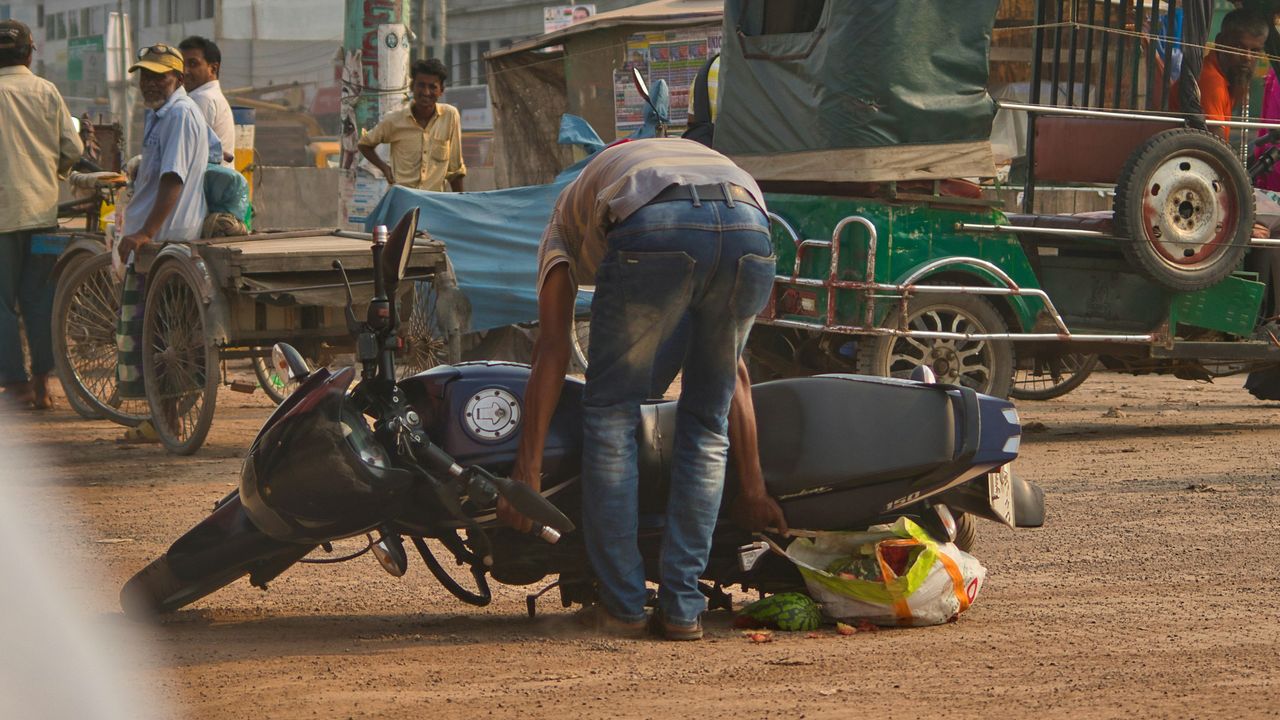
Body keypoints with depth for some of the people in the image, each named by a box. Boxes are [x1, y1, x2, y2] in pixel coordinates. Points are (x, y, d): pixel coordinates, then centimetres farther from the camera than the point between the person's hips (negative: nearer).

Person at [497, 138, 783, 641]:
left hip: (653, 232, -3)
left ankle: (623, 606, 15)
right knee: (707, 421, 21)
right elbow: (732, 372, 44)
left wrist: (526, 468, 24)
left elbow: (552, 349, 25)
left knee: (611, 411, 15)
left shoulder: (569, 210, 38)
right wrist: (753, 482, 47)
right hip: (750, 228, 4)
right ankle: (682, 608, 19)